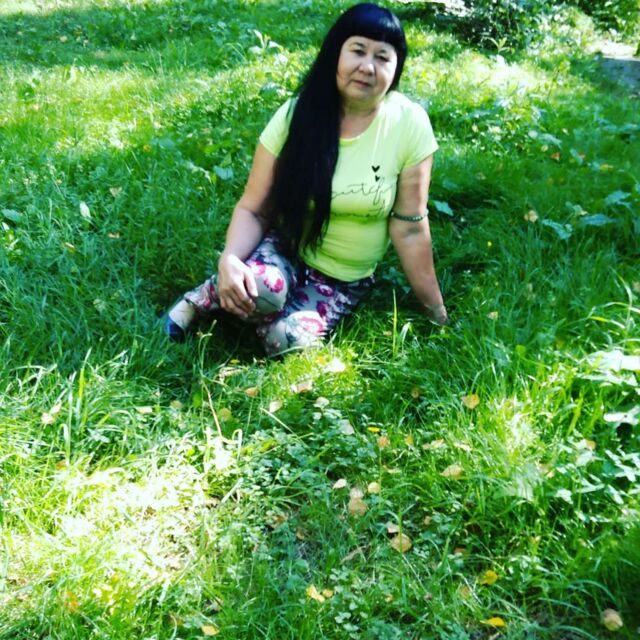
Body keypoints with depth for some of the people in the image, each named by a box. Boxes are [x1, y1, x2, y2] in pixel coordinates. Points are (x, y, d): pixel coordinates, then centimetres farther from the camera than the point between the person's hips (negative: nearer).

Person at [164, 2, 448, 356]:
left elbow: (409, 228, -10)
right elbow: (253, 209, -10)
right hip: (285, 247, 0)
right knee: (261, 286, -35)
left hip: (345, 280, 1)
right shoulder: (297, 115, -13)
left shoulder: (409, 125, -16)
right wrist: (229, 259, -31)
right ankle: (203, 298, -2)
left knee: (284, 338, -27)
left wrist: (437, 312, -7)